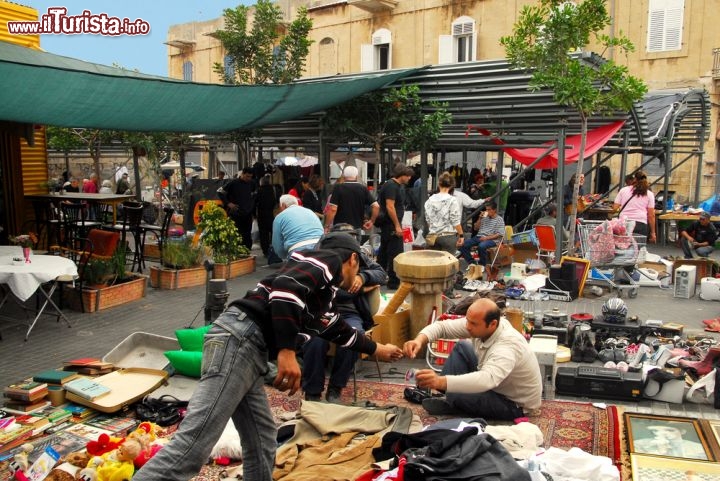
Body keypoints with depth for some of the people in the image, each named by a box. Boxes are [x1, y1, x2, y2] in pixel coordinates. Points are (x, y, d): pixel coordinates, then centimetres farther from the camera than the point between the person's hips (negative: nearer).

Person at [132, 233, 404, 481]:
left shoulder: (324, 300, 31)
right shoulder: (330, 260, 3)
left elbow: (340, 330, 48)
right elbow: (286, 285, -16)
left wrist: (378, 349, 62)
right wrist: (287, 351, -20)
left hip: (250, 350, 10)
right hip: (239, 338, -10)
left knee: (262, 445, 13)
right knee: (192, 446, -15)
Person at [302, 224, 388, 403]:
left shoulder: (359, 256, 16)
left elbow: (382, 274, 16)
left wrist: (363, 276, -6)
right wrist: (360, 289, -2)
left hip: (349, 313, 3)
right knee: (316, 339, -36)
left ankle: (335, 390, -12)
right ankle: (312, 393, -13)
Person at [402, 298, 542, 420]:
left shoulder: (508, 345, -39)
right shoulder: (477, 323, -16)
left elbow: (486, 380, -55)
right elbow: (442, 326, -13)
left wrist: (441, 381, -66)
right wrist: (420, 340, -34)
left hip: (516, 404, -8)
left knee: (455, 394, -27)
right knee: (462, 348, 1)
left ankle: (450, 402, 9)